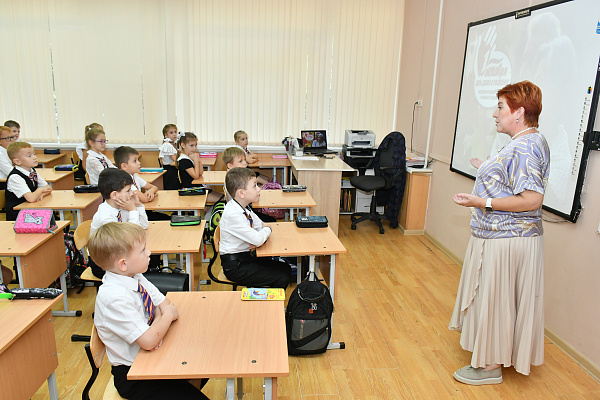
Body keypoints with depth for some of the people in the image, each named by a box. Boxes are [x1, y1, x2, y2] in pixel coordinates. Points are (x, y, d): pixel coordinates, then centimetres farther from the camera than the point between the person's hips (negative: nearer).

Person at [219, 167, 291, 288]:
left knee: (286, 269, 8)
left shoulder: (244, 208, 3)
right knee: (282, 279, -13)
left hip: (247, 256, 9)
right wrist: (267, 230, -6)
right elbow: (258, 240, -28)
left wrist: (258, 239, -10)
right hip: (235, 266, -9)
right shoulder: (233, 214, -26)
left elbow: (260, 226, 13)